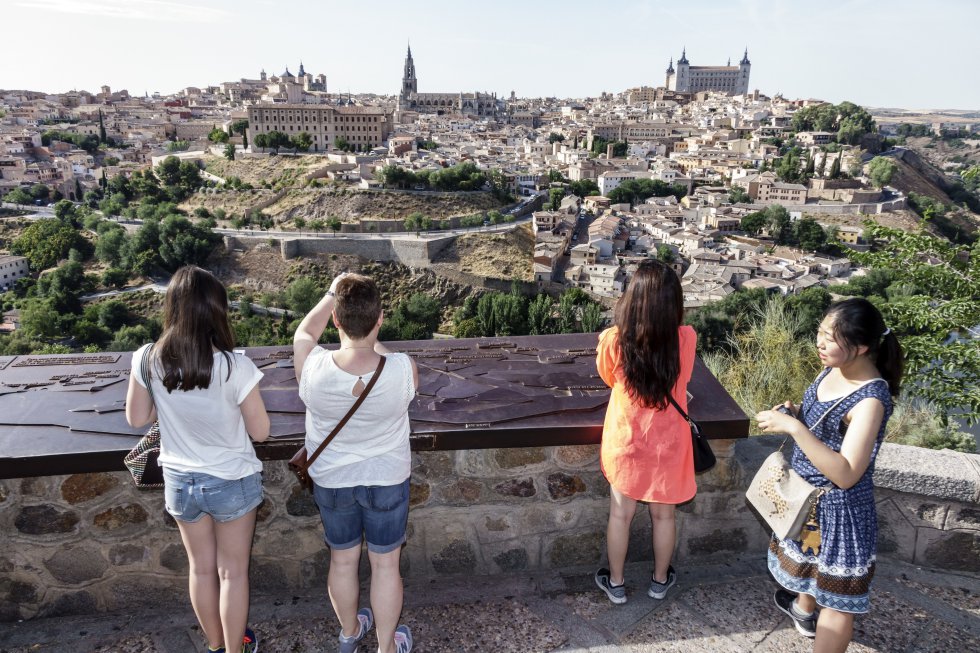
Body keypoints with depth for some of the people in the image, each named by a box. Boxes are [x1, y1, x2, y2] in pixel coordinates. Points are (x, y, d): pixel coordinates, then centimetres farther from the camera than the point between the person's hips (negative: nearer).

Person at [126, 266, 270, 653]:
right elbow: (260, 431, -15)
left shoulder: (147, 360, -16)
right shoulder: (235, 367, -26)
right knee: (233, 572, 17)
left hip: (179, 481, 4)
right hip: (232, 482, -3)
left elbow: (137, 418, 0)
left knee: (202, 569, 23)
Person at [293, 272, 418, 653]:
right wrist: (371, 339, 13)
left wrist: (332, 294, 7)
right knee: (385, 565, 19)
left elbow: (304, 332, -3)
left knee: (343, 560, 24)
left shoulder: (312, 370, -27)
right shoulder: (403, 371, -29)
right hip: (388, 480, -1)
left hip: (331, 482, 1)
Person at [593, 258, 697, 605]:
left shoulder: (613, 341, -22)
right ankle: (660, 580, 43)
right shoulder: (686, 339, -20)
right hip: (667, 445, 1)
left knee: (620, 515, 19)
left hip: (625, 443, -1)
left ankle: (616, 583, 37)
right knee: (663, 515, 22)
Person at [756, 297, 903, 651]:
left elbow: (845, 475, -33)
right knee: (807, 561, 33)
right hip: (807, 494, 9)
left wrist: (794, 427, -37)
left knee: (837, 597, 10)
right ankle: (803, 609, 60)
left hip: (839, 508, -9)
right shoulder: (832, 369, -6)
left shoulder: (870, 400, -30)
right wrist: (793, 413, -9)